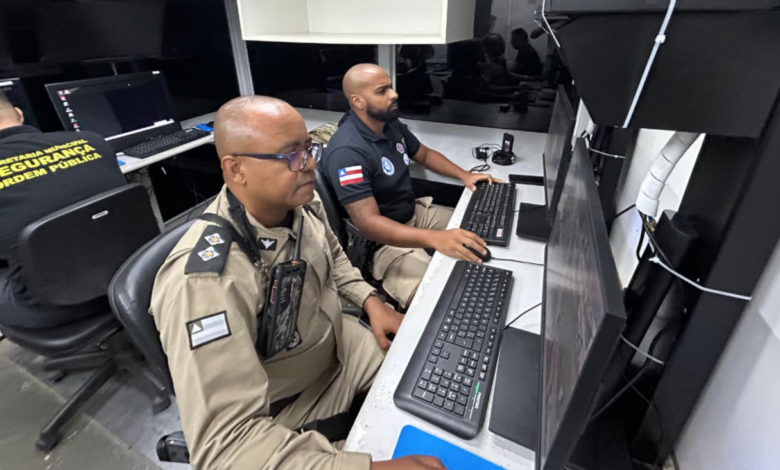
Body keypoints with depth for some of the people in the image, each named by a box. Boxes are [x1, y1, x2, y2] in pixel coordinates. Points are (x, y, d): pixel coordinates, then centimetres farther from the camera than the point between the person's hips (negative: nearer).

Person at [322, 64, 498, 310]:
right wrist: (435, 238, -45)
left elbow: (425, 154, 18)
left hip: (415, 213, 9)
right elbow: (367, 221, -34)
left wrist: (465, 175, 2)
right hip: (381, 239, -9)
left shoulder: (392, 125, 1)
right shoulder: (347, 151, -27)